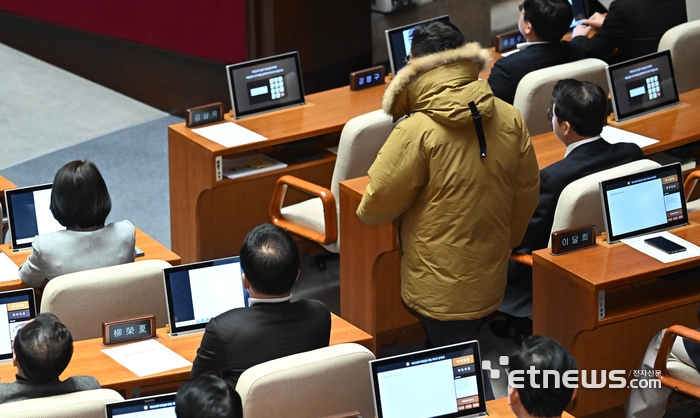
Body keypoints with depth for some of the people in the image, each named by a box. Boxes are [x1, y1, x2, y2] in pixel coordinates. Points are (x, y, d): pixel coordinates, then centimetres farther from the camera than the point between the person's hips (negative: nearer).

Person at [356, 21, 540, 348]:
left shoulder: (416, 132, -21)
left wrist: (366, 212, 12)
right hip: (489, 278, 6)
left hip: (440, 288, -5)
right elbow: (527, 191, 6)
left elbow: (379, 202, -12)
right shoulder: (509, 119, -4)